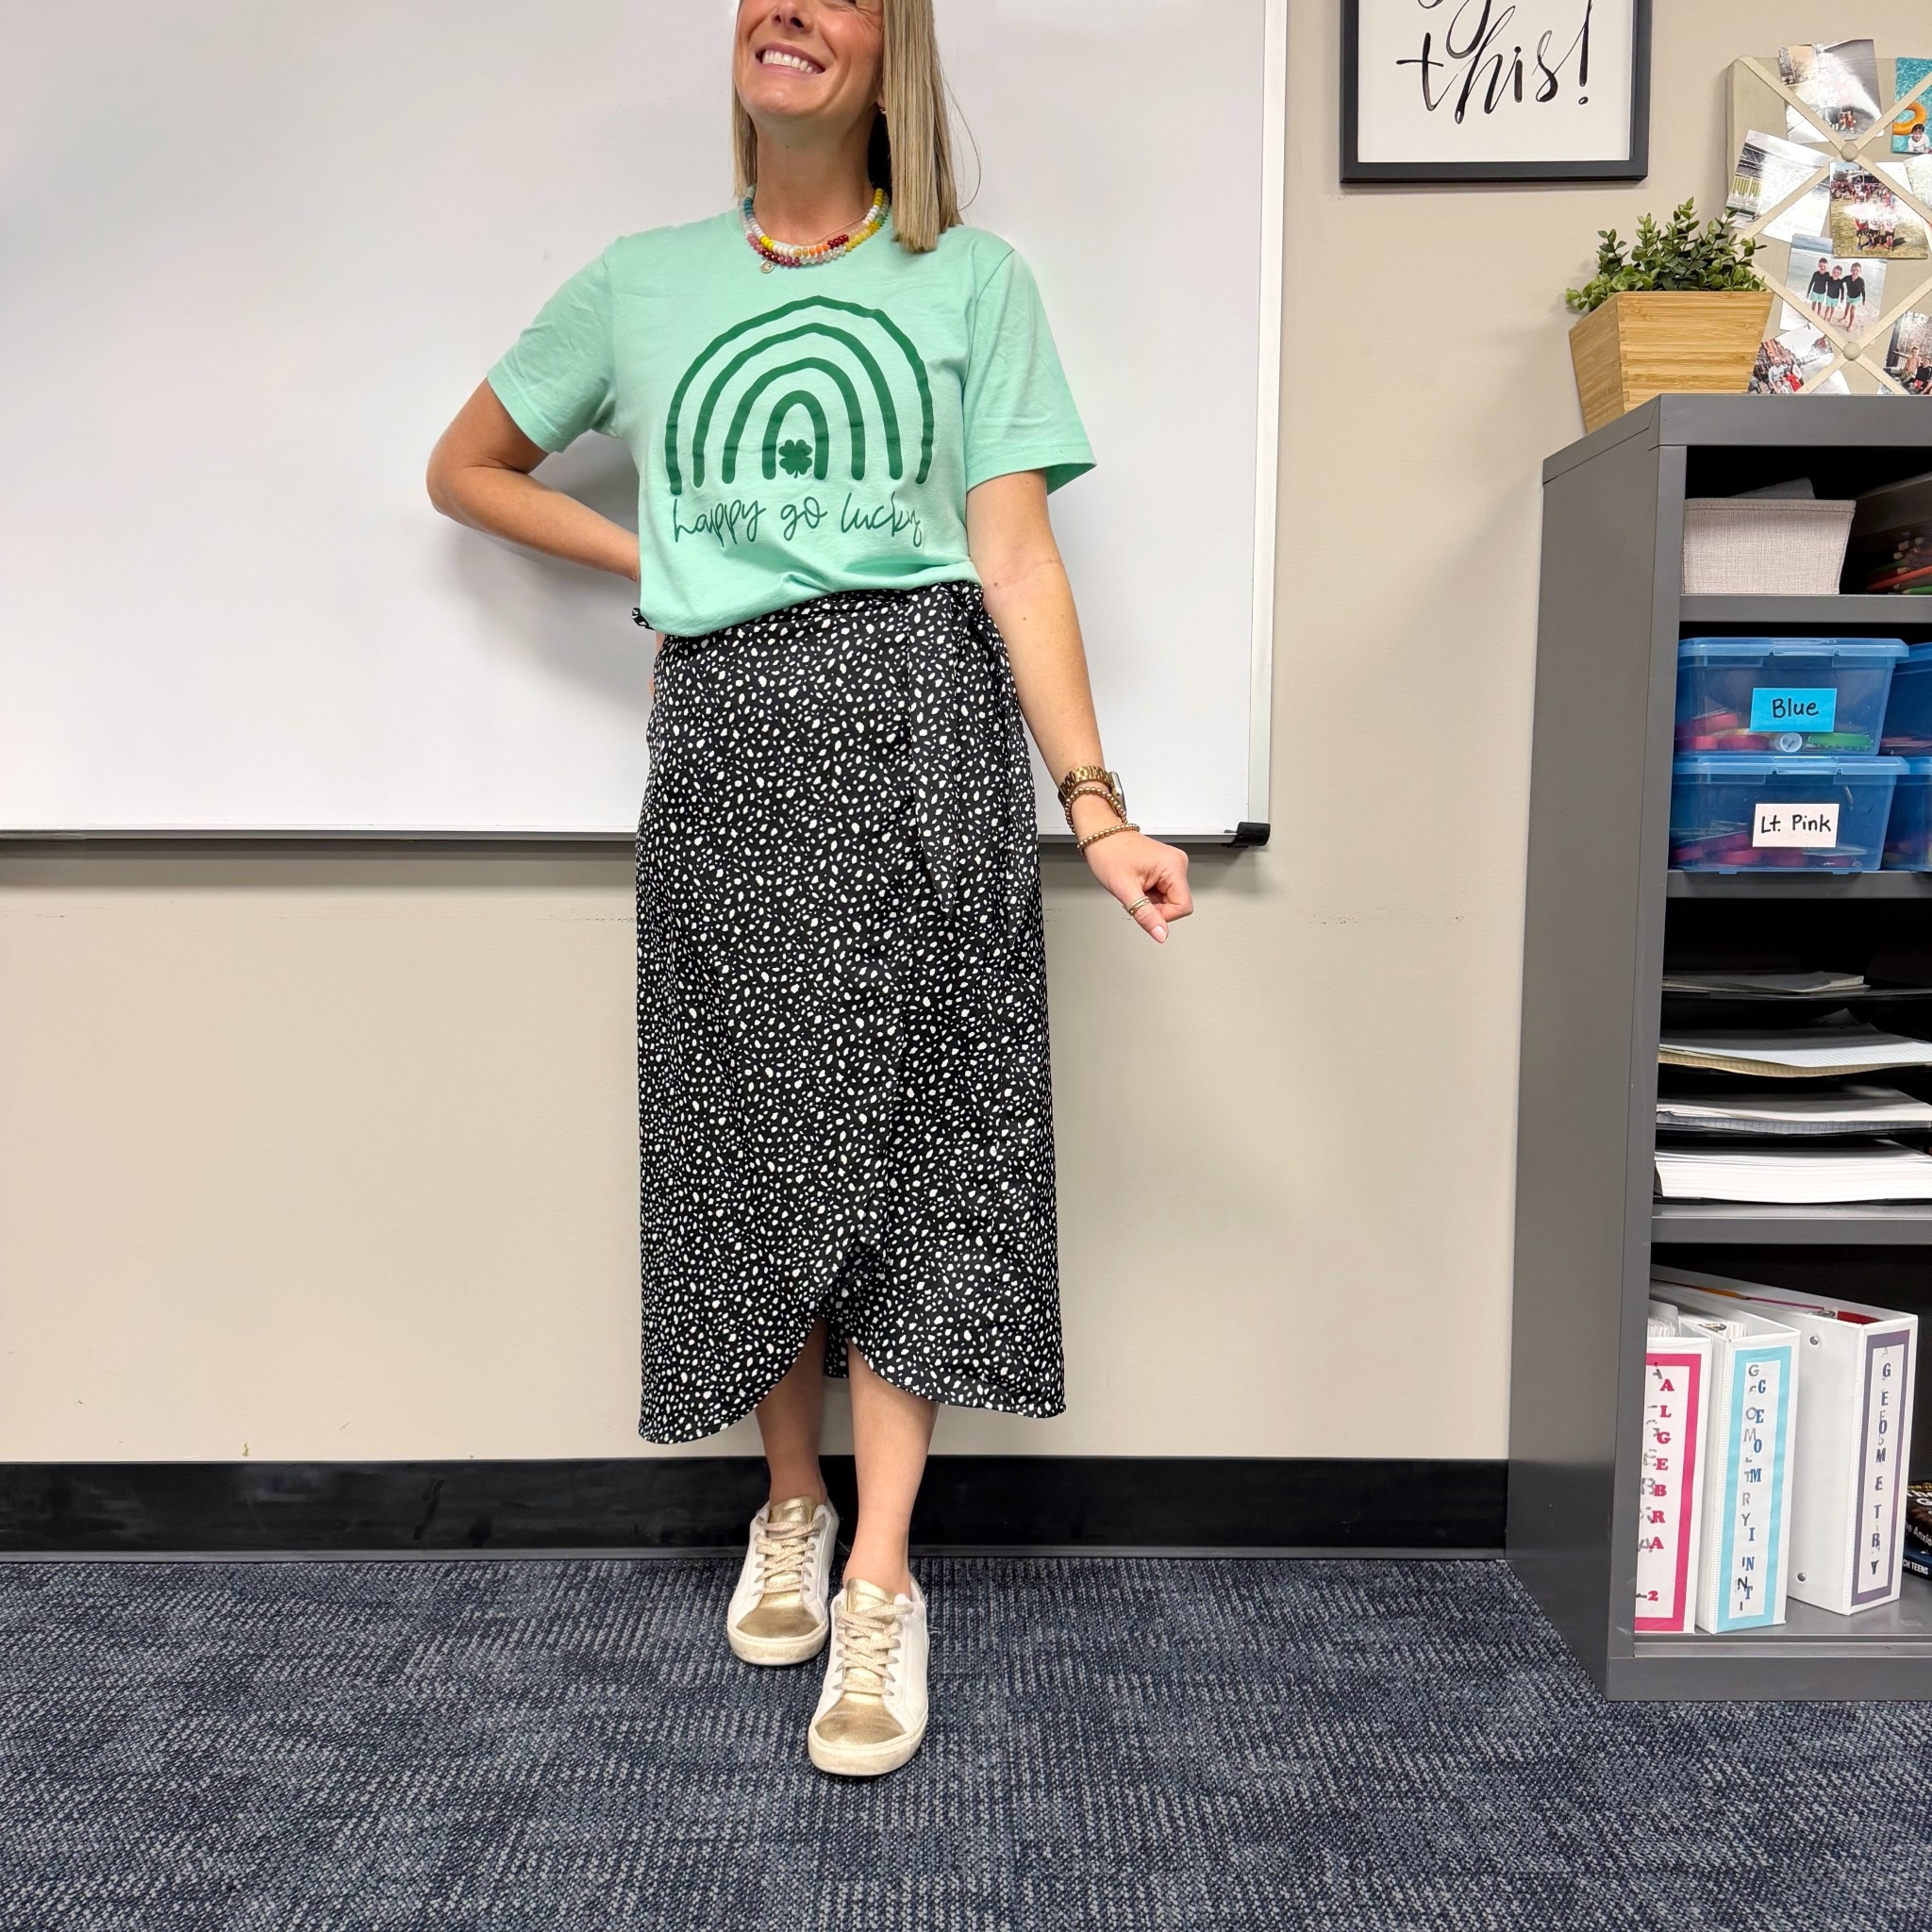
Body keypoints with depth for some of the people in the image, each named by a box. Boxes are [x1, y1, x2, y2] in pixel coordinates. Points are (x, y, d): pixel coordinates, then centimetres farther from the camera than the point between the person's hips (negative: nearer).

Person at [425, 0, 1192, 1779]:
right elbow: (466, 468, 24)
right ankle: (790, 1503, 25)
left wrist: (1095, 807, -8)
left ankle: (881, 1580, 5)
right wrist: (654, 558, 8)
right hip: (726, 734, 2)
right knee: (751, 1124, 5)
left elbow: (1016, 559, 2)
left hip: (919, 715, -2)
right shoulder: (644, 284, 15)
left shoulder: (970, 277, 9)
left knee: (906, 1123, -4)